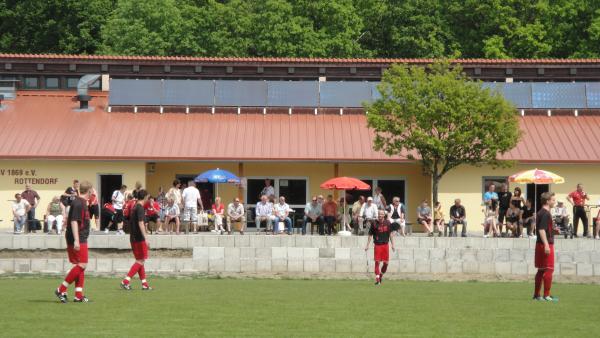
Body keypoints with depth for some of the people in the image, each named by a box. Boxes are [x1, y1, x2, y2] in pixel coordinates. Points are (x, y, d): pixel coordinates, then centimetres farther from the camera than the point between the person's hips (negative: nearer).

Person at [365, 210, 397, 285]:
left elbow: (390, 234, 13)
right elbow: (370, 235, 3)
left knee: (385, 262, 3)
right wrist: (367, 245, 0)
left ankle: (381, 274, 27)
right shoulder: (374, 223, -2)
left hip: (385, 245, 3)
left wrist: (392, 245, 9)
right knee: (377, 261, -8)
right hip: (377, 245, -3)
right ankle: (377, 278, -5)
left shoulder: (387, 223, 5)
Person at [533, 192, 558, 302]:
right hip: (546, 244, -10)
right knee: (549, 269, -6)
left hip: (540, 244, 10)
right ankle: (547, 296, -6)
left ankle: (536, 295, 17)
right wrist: (546, 245, -28)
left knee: (541, 270, 13)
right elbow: (541, 229, -24)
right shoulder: (545, 214, -15)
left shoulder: (540, 213, 14)